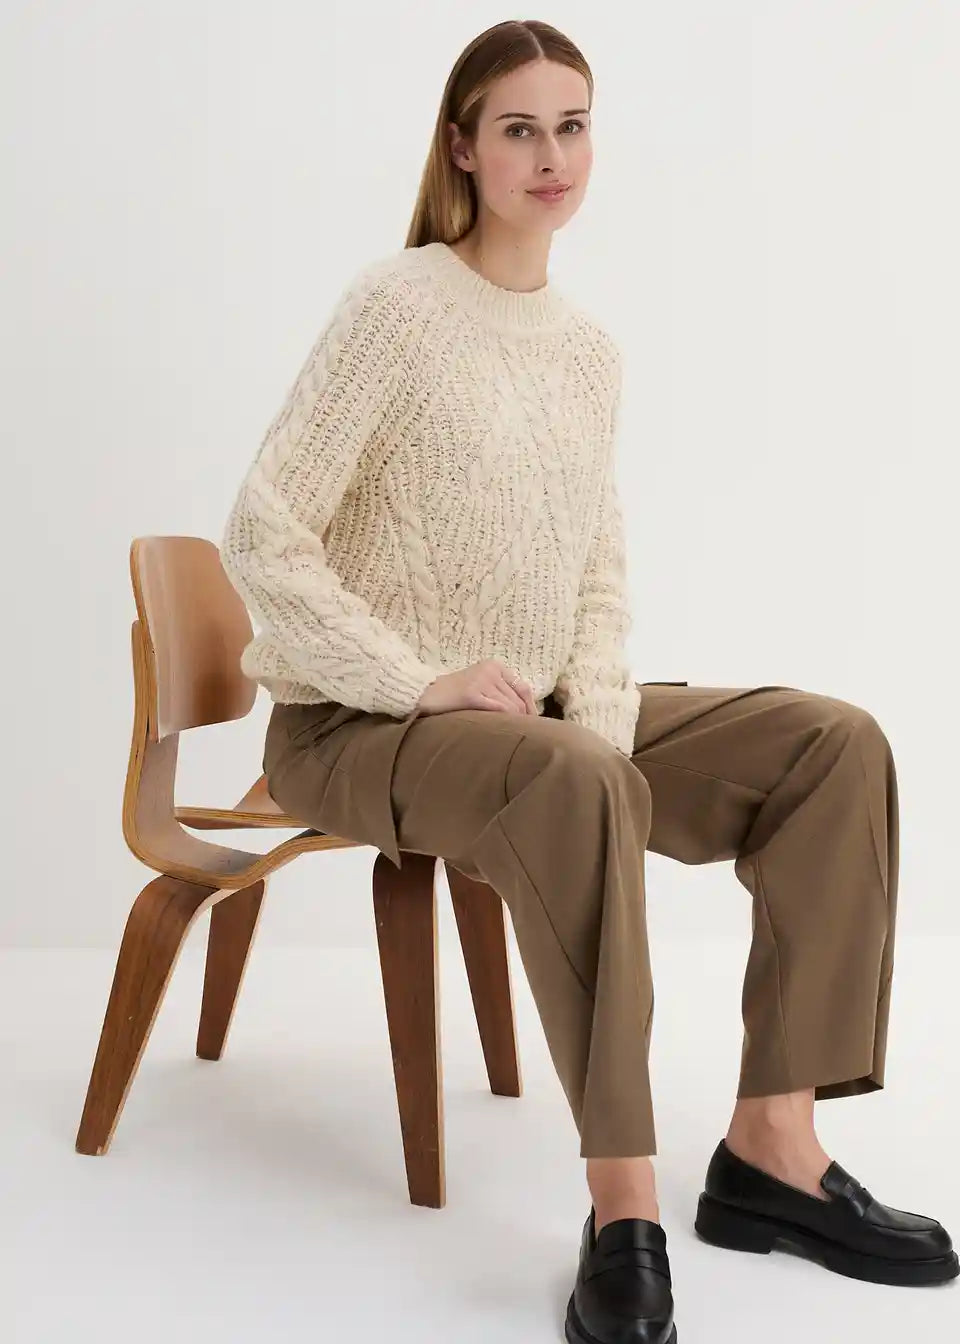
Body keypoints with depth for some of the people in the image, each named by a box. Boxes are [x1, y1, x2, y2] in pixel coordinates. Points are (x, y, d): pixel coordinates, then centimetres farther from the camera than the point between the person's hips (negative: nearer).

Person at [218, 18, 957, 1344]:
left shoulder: (590, 347, 10)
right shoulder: (397, 303, -10)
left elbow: (601, 573, 10)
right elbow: (263, 536, -15)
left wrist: (600, 718, -8)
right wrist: (421, 683, -20)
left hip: (536, 722, 7)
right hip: (357, 731, -7)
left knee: (836, 745, -9)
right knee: (577, 786, -39)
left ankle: (772, 1147, -9)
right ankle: (624, 1205, -29)